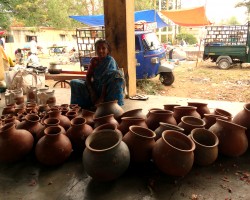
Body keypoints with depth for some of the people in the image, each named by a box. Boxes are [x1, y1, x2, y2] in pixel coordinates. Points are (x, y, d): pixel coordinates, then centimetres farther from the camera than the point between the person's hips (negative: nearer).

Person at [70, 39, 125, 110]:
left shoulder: (110, 60, -10)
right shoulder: (94, 60, 5)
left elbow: (107, 80, -20)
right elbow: (88, 77, 0)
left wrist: (102, 97, -27)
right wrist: (92, 92, -17)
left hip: (106, 90, -4)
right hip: (95, 88, 5)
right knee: (74, 82, -7)